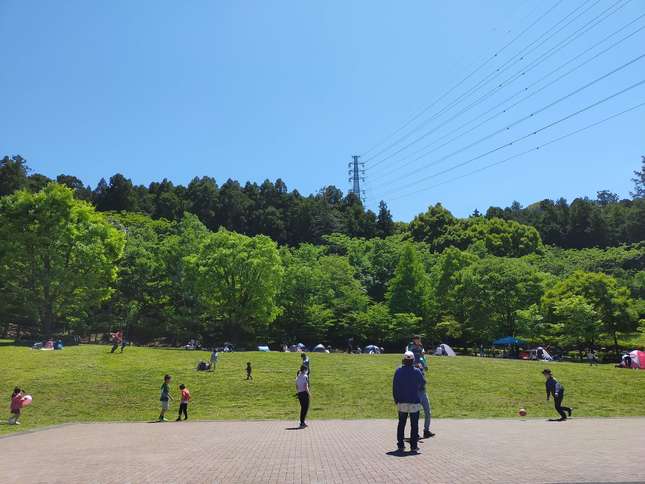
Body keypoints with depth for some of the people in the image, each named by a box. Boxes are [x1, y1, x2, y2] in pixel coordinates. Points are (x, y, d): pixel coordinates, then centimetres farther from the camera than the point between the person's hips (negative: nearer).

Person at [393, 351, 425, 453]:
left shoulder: (398, 371, -4)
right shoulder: (417, 372, -11)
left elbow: (394, 387, 0)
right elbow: (421, 384, 2)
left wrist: (396, 400, 10)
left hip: (401, 402, 2)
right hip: (414, 402, -2)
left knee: (401, 424, 13)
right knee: (414, 425, 6)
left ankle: (400, 445, 15)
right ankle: (414, 446, 7)